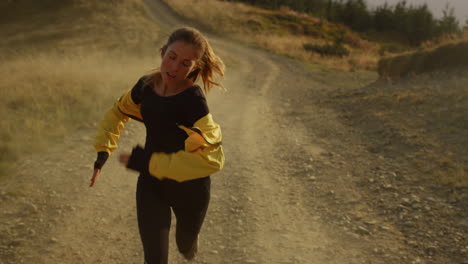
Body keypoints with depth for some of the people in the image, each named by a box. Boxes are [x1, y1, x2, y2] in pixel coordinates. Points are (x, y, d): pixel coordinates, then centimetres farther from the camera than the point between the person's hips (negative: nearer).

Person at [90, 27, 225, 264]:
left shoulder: (193, 101, -29)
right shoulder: (146, 86, -10)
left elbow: (212, 158, -35)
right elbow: (118, 112, 11)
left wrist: (148, 162, -31)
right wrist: (103, 152, -2)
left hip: (188, 187, -3)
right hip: (151, 185, 3)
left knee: (186, 245, 26)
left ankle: (188, 245, 64)